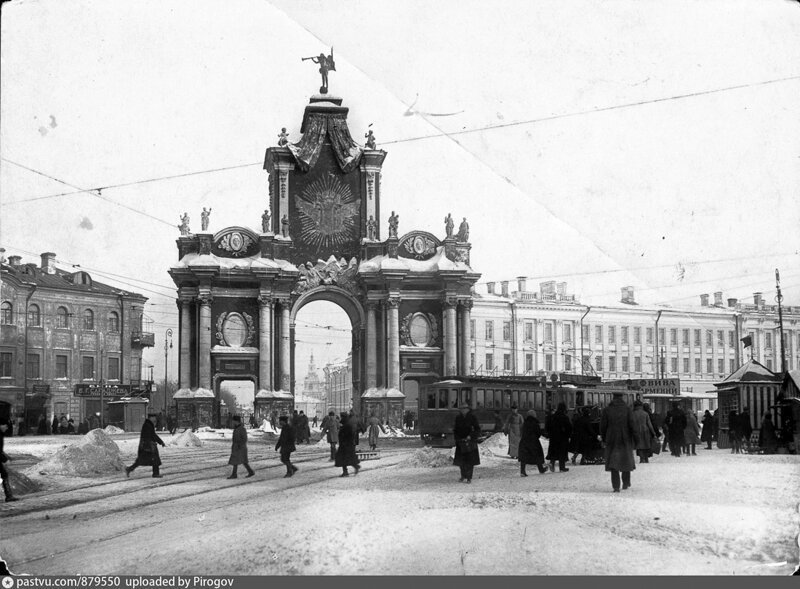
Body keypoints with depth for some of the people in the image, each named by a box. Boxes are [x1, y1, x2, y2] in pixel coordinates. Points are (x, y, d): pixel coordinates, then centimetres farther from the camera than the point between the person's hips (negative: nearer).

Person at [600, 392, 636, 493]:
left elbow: (603, 426, 0)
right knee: (626, 460, 17)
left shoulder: (607, 410, -1)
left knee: (613, 461, 1)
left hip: (612, 440, 0)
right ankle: (626, 483, 25)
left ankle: (616, 486, -8)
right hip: (625, 439, 0)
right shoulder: (627, 409, -4)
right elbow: (632, 425, -10)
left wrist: (604, 438, 11)